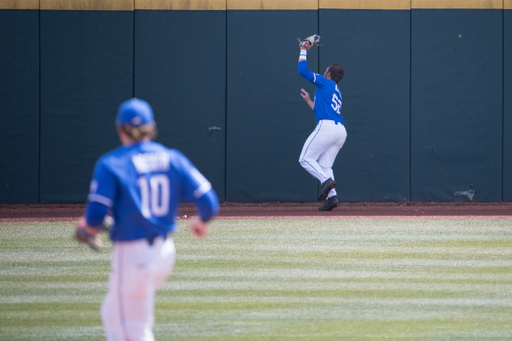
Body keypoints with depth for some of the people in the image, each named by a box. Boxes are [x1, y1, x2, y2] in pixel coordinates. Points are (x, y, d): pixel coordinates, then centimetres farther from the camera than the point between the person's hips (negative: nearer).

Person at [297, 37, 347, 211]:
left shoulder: (325, 82, 5)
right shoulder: (336, 93, 28)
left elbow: (303, 70, 1)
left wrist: (303, 51, 14)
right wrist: (309, 101, 38)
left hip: (327, 128, -8)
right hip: (341, 131, 8)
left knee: (306, 159, -3)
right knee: (324, 165, 9)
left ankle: (326, 180, -23)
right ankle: (331, 197, -8)